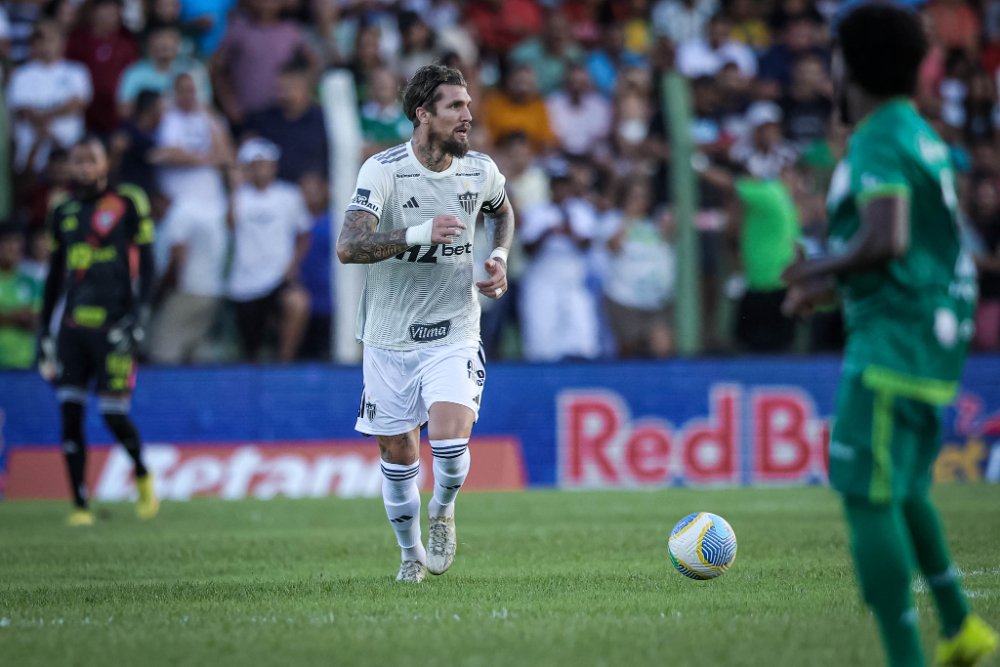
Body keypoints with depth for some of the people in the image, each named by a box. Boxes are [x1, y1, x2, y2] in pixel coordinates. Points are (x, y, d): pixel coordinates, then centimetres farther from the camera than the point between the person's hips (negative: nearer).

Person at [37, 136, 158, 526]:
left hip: (112, 326, -4)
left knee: (114, 415, -6)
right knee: (70, 414, -3)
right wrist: (44, 332, 16)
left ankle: (142, 476, 23)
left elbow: (147, 266, 0)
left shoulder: (128, 204, 0)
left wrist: (137, 317, -10)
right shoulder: (64, 212, 14)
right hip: (72, 327, 4)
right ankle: (80, 505, 2)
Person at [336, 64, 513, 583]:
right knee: (398, 456, 7)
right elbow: (347, 247, -24)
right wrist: (418, 233, -34)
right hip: (390, 339, -1)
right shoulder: (383, 170, -13)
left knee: (449, 440, -19)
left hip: (454, 333, 1)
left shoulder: (480, 171, -1)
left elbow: (502, 211, 24)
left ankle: (443, 512, 13)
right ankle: (411, 553, 32)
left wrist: (500, 258, 6)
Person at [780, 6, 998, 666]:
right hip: (938, 332, 10)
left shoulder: (879, 141, -14)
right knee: (902, 487, 25)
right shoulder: (923, 135, 15)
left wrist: (821, 269, -9)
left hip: (895, 334, -10)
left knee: (869, 500, -10)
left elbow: (886, 241, -26)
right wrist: (836, 283, 21)